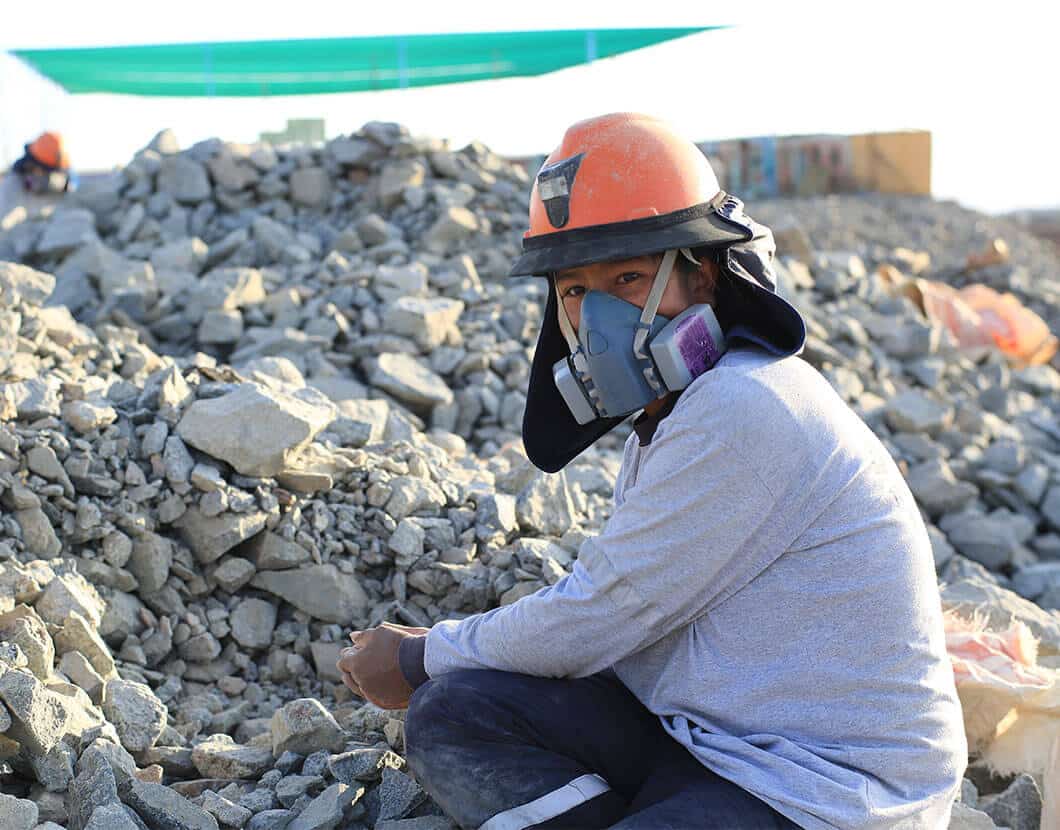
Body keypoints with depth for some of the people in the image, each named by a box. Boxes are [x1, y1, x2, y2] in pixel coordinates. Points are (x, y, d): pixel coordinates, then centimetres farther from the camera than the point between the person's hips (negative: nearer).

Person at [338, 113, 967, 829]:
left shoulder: (741, 411, -21)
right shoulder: (671, 410, 11)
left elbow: (595, 620, -16)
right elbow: (610, 614, 15)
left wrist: (422, 657, 0)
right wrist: (433, 664, 5)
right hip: (705, 739, 10)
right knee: (451, 713, -4)